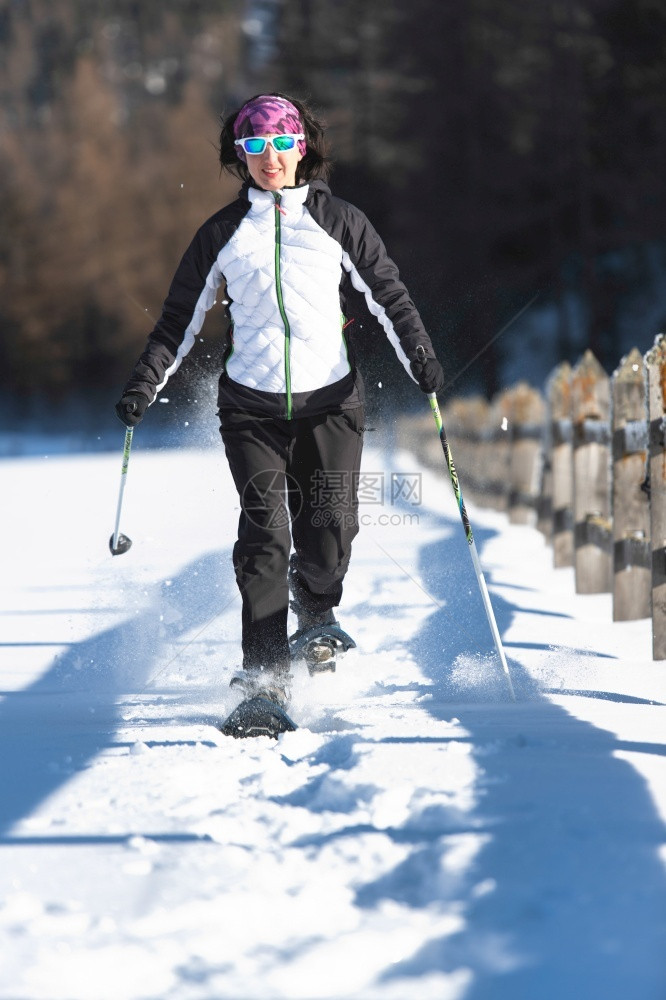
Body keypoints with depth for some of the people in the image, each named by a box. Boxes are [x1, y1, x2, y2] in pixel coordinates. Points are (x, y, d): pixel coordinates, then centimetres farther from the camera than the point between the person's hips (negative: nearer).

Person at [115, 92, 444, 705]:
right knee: (264, 532, -12)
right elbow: (182, 317, 14)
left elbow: (388, 295, 7)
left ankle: (317, 609, 23)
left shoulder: (339, 222, 6)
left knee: (329, 524, -11)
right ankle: (266, 675, -8)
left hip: (330, 398, 0)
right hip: (252, 402, 0)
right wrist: (146, 382, 5)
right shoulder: (223, 234, 9)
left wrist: (419, 355, -7)